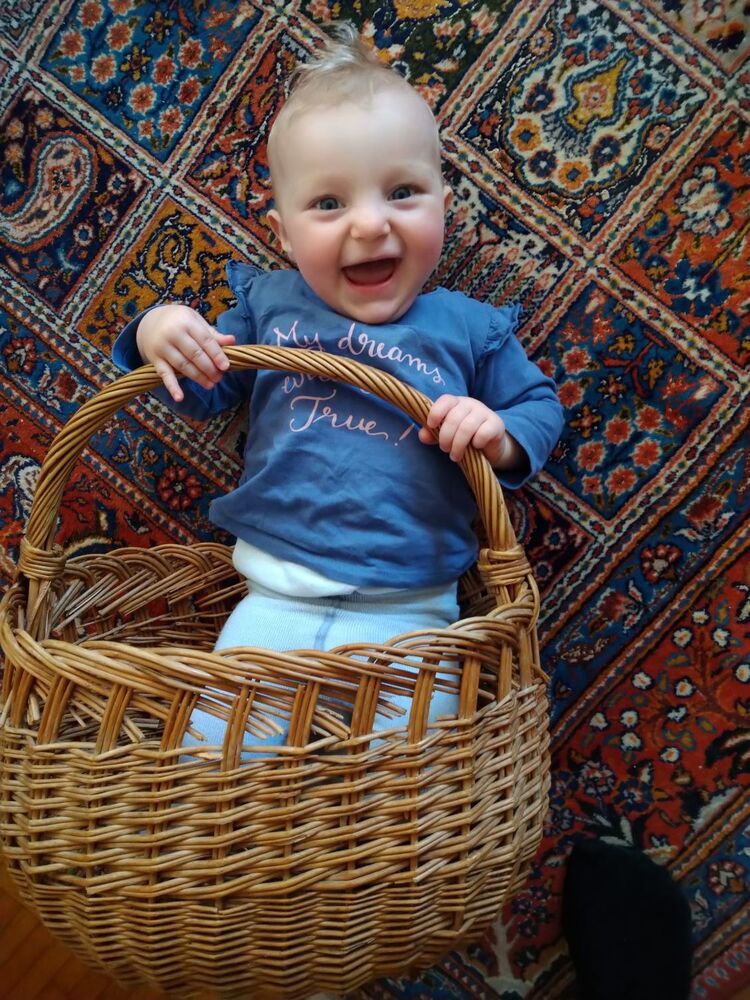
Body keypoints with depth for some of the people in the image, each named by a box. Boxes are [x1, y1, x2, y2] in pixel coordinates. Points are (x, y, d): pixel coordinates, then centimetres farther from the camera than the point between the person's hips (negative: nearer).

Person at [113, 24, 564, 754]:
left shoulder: (471, 329, 2)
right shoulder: (268, 306, 6)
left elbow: (540, 405, 12)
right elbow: (205, 393, 17)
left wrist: (501, 436, -11)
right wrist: (156, 334, -4)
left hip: (409, 615, -1)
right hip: (273, 601, 2)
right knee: (215, 753, 3)